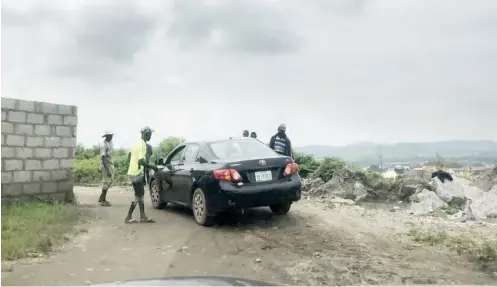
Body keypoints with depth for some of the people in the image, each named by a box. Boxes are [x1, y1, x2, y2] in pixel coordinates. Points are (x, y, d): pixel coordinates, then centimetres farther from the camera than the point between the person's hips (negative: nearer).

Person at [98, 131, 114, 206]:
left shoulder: (110, 143, 8)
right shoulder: (103, 145, -18)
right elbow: (103, 158, -22)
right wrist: (107, 170, -25)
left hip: (110, 164, 9)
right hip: (106, 165, -9)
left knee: (110, 181, 14)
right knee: (106, 182, -3)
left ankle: (101, 198, 26)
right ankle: (103, 200, 8)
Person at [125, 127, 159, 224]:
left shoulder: (139, 143, 13)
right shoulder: (142, 145, -17)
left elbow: (133, 157, 20)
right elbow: (141, 161, -25)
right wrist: (152, 167, -14)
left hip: (135, 172, 10)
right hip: (136, 173, -10)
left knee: (141, 194, 12)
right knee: (138, 196, -3)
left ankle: (143, 216, 16)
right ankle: (128, 217, 4)